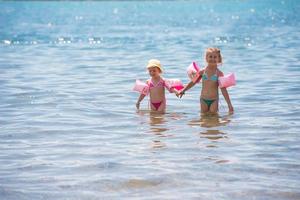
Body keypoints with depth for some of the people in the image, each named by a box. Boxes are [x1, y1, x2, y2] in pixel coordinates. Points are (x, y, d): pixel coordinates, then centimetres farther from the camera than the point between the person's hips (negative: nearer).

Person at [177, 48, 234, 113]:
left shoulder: (219, 73, -4)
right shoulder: (202, 72, 3)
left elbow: (223, 90, -4)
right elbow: (193, 82, 18)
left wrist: (229, 104, -8)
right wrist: (183, 91, 18)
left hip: (214, 100, -2)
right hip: (203, 100, 2)